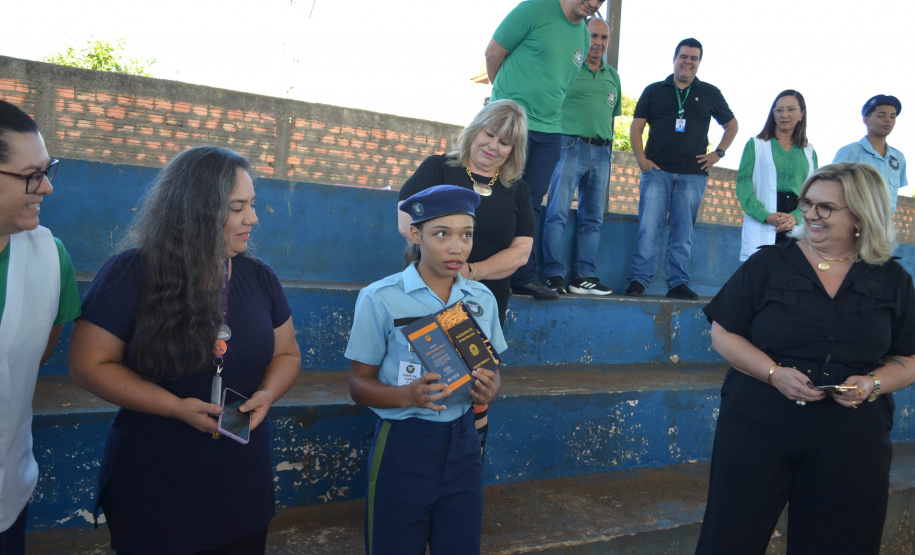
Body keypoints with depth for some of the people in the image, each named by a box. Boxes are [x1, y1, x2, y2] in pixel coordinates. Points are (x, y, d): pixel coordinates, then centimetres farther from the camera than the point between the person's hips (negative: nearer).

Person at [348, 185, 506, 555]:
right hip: (403, 445, -4)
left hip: (462, 443, 4)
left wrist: (489, 390, -13)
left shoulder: (483, 299, 2)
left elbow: (492, 372, 11)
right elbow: (359, 384, -8)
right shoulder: (380, 298, -12)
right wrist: (408, 395, -27)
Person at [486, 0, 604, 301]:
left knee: (532, 204, 7)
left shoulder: (584, 36, 12)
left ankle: (524, 276, 12)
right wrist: (509, 93, 8)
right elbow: (493, 52, -2)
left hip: (548, 129, 6)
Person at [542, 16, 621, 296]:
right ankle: (554, 275, -8)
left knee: (593, 217, 5)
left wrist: (609, 149, 15)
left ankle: (584, 277, 9)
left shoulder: (613, 76, 18)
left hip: (601, 152, 6)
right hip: (570, 145, -6)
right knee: (558, 211, -10)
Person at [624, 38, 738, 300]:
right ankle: (638, 280, -6)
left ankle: (678, 283, 6)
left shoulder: (710, 94, 14)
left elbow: (731, 124, 23)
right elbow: (636, 128, 10)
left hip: (693, 175, 1)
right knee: (648, 227, -9)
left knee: (683, 232, 2)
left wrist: (718, 153, 10)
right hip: (657, 171, -1)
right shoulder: (654, 91, 11)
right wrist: (641, 159, -3)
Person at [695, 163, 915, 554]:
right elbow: (723, 334, -1)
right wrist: (774, 373, -15)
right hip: (758, 430, -1)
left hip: (851, 443, 2)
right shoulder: (768, 264, 0)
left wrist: (873, 384, -11)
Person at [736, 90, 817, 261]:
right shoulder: (756, 144, 10)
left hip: (798, 227, 2)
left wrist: (796, 217, -12)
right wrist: (766, 216, -14)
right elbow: (744, 186, 0)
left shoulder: (809, 151, 17)